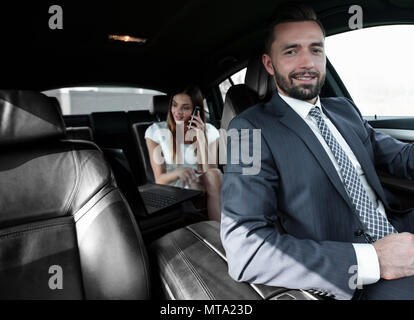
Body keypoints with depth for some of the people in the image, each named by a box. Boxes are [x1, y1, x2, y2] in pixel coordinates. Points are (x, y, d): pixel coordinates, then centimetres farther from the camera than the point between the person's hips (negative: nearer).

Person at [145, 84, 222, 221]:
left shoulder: (209, 131, -1)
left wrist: (201, 138, -20)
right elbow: (159, 180, -8)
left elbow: (211, 172, -12)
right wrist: (178, 173, -30)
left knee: (214, 173, -29)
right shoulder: (155, 131, -5)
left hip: (201, 188, 2)